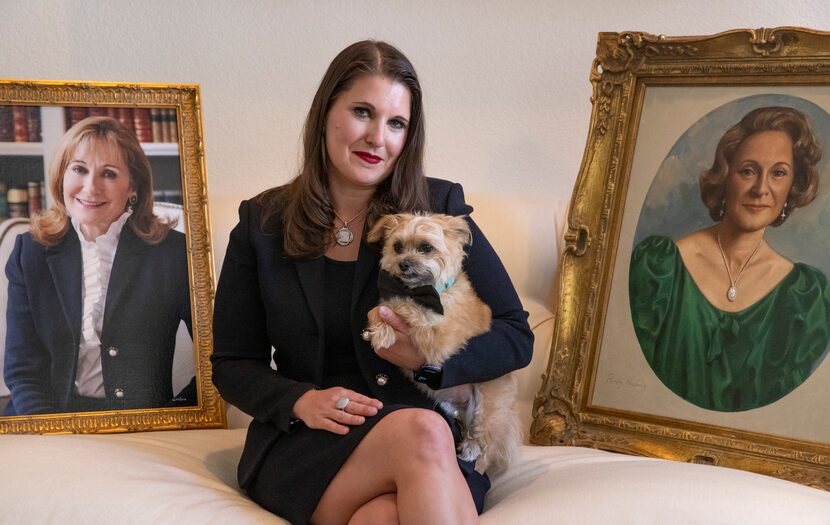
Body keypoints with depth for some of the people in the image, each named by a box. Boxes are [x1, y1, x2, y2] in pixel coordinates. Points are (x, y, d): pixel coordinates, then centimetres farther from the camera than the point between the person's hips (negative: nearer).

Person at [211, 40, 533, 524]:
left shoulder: (439, 207, 3)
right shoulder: (262, 223, 6)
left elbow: (517, 336, 4)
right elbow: (233, 365, 8)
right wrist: (299, 401, -12)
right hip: (303, 448, 1)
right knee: (420, 432, -32)